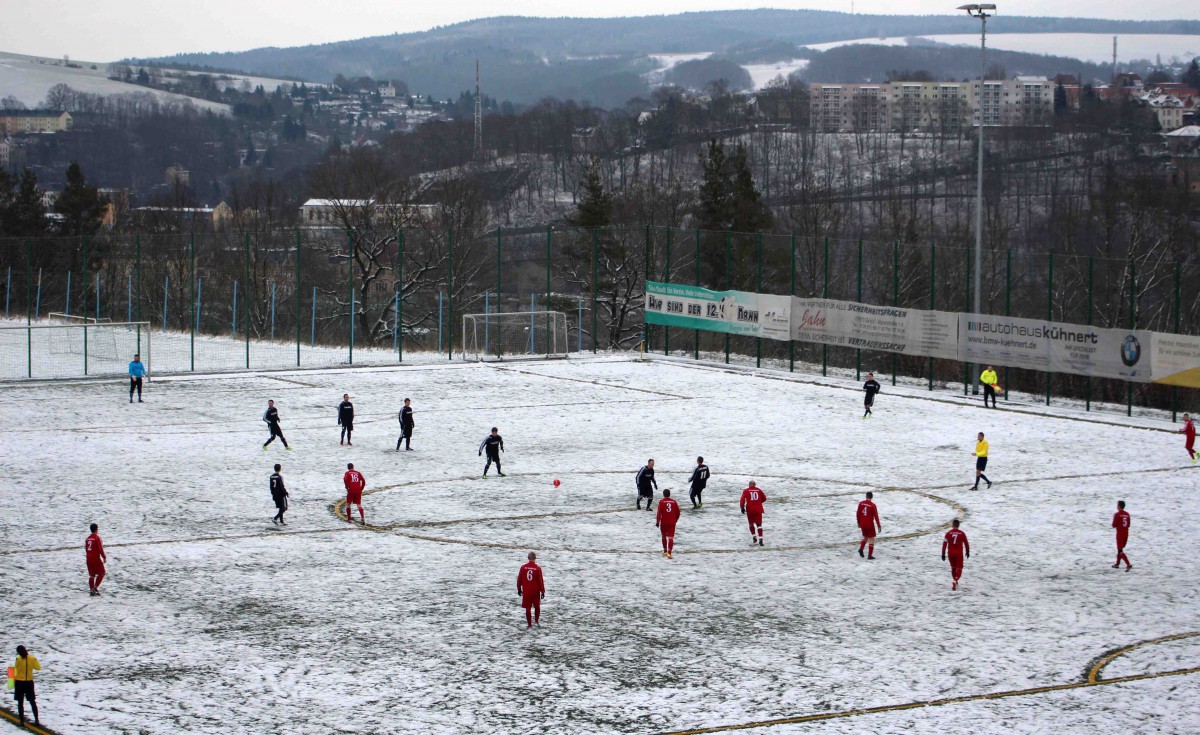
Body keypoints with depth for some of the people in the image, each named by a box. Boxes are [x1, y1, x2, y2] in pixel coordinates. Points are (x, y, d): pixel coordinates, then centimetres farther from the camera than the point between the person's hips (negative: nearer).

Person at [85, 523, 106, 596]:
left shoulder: (87, 538, 10)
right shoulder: (97, 538, -12)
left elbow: (86, 549, 16)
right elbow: (100, 549, -15)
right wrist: (104, 557, -8)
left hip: (89, 559, 7)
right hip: (96, 558, -7)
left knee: (91, 574, 11)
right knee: (101, 573, 4)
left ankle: (91, 590, 10)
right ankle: (95, 587, -8)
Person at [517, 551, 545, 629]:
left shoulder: (523, 567, -5)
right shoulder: (537, 568, -11)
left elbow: (519, 579, 1)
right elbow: (540, 581, -9)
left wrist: (519, 589, 14)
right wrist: (542, 591, 0)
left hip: (526, 591, 1)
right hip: (535, 591, -1)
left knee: (528, 608, 6)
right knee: (537, 606, 19)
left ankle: (529, 624, 8)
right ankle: (536, 621, 20)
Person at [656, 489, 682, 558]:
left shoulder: (661, 502, -5)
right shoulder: (674, 501, 3)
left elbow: (659, 513, -11)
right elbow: (678, 512, 8)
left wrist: (657, 522, -7)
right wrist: (675, 520, 24)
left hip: (663, 523, -1)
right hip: (672, 523, 1)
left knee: (664, 536, 19)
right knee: (671, 537, -4)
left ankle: (665, 551, 32)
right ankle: (669, 553, -18)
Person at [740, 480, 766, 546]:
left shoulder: (746, 491, 3)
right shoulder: (759, 490, 7)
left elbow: (742, 499, -8)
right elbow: (764, 498, 15)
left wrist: (742, 508, -5)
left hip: (750, 510, 0)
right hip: (758, 510, 0)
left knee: (751, 523, 19)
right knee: (759, 524, -1)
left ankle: (754, 537, 15)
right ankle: (760, 540, -13)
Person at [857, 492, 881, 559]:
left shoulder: (861, 504, 0)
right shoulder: (872, 505, -12)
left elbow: (858, 514, 6)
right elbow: (876, 516, -11)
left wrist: (859, 523, 20)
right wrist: (879, 526, -4)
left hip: (862, 524, 4)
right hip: (870, 524, -4)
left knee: (865, 537, 22)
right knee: (871, 539, 5)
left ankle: (861, 548, -1)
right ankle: (870, 555, -1)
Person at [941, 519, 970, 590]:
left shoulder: (948, 533, -3)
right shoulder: (962, 533, -4)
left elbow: (944, 544, -6)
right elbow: (966, 543, 4)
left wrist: (943, 554, -2)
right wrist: (967, 552, 19)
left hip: (951, 553, 2)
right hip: (959, 553, -2)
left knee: (953, 568, 20)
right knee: (959, 568, 3)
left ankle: (955, 582, 33)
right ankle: (955, 581, -22)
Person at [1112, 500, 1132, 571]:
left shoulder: (1117, 514, -14)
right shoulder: (1127, 514, 5)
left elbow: (1114, 525, -11)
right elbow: (1128, 525, 11)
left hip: (1120, 534, -7)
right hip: (1126, 533, 7)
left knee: (1120, 551, -5)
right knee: (1120, 549, 21)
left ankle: (1128, 565, -20)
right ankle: (1117, 564, 32)